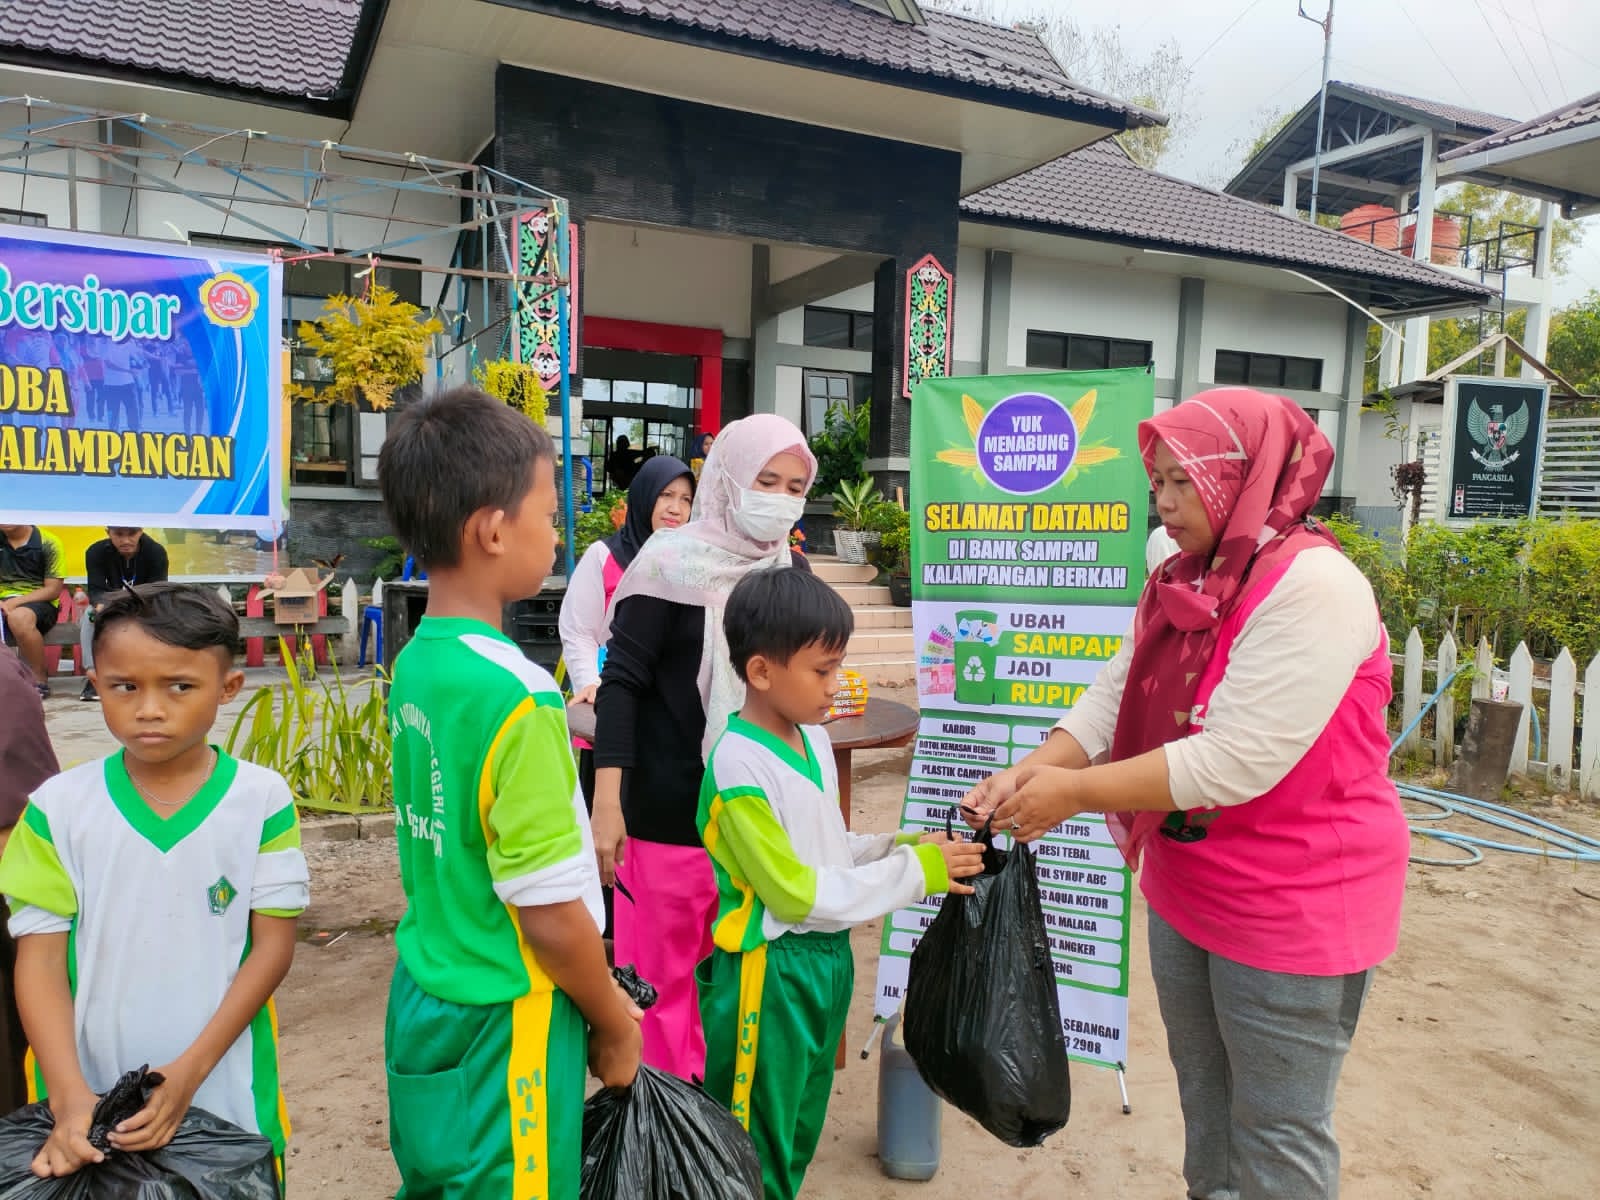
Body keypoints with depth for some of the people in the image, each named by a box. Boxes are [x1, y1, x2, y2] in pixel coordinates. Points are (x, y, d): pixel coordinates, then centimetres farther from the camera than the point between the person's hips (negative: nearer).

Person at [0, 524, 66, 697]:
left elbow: (53, 590, -5)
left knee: (19, 617, -38)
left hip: (40, 602, -4)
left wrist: (15, 602, -17)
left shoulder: (48, 543, -1)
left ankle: (40, 681, -19)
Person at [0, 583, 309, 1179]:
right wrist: (69, 1096, -13)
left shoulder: (261, 799, -9)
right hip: (90, 1098, 1)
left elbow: (273, 943, -7)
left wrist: (191, 1071, -14)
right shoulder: (59, 806, -5)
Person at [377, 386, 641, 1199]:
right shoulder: (516, 696, -26)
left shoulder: (414, 665, -2)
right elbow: (551, 916, -22)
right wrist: (615, 1024, -5)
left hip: (425, 1000, 7)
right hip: (501, 1026, -7)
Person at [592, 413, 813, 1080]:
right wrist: (606, 804, -19)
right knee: (663, 976, 7)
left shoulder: (791, 570, 6)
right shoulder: (673, 564, -11)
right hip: (671, 810, -5)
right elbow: (622, 681, -12)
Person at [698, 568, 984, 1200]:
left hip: (827, 958, 8)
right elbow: (798, 893, -21)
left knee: (800, 1140, 23)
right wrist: (915, 872, -18)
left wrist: (903, 844, -5)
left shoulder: (813, 737, 2)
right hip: (770, 974, -8)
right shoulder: (740, 769, -23)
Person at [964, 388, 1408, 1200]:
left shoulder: (1311, 587, -24)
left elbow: (1237, 762, -30)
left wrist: (1075, 793, -27)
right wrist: (1029, 774, -18)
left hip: (1295, 904, -8)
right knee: (1203, 1098, 24)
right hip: (1186, 888, 8)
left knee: (1275, 1131, 10)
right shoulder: (1182, 583, 5)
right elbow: (1115, 695, -2)